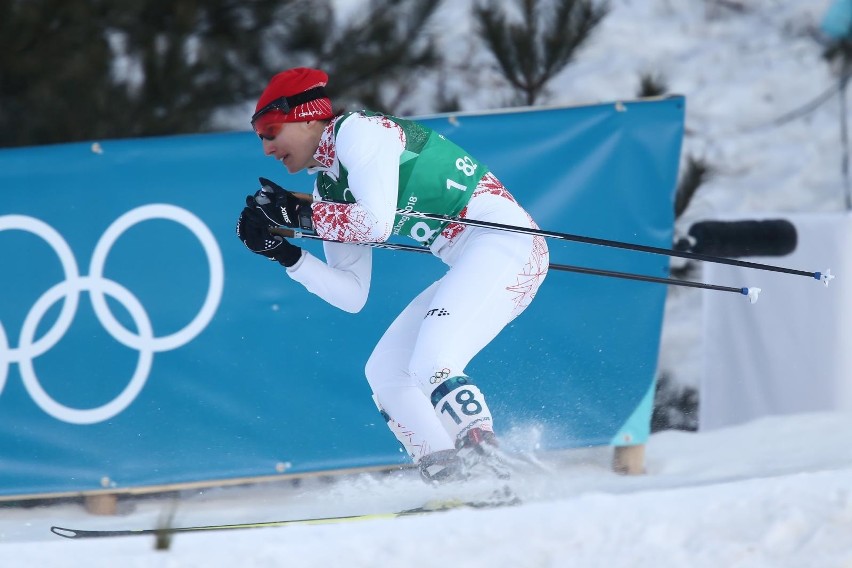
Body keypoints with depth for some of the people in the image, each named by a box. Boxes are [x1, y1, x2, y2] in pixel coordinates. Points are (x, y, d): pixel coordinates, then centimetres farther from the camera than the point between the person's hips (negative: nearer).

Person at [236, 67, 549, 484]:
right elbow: (352, 296, 14)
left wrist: (298, 213, -12)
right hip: (467, 268, 10)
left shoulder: (356, 130, -9)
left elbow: (377, 223, -22)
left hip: (504, 240, -10)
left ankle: (490, 474, -20)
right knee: (384, 373, 8)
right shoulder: (328, 191, 15)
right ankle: (453, 482, 5)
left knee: (430, 366, -24)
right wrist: (285, 254, 5)